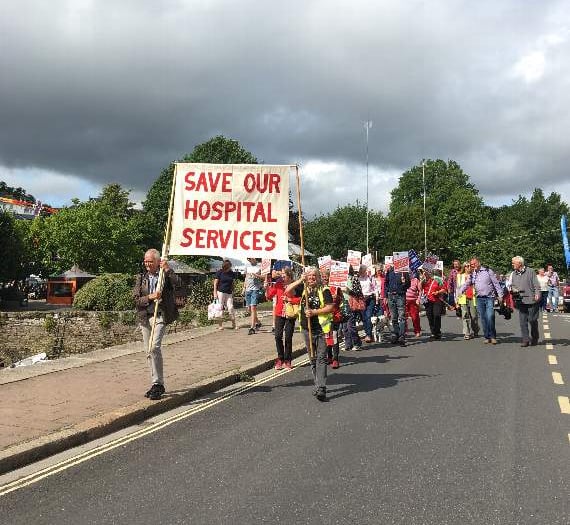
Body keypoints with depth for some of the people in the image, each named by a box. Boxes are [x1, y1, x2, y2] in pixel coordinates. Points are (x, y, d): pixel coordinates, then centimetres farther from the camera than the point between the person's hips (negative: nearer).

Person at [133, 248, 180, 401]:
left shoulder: (165, 275, 2)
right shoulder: (141, 277, 11)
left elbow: (177, 283, -18)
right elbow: (136, 299, 3)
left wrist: (167, 269, -23)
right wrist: (150, 297, -13)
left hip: (160, 315, -5)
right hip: (144, 317, 5)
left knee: (154, 347, -20)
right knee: (150, 351, 10)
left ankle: (158, 384, -12)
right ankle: (157, 384, 21)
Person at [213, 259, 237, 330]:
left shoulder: (232, 273, 8)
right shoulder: (219, 272, -2)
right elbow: (215, 283, -1)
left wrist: (233, 293, 13)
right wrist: (215, 293, -8)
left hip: (229, 293, 3)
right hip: (221, 292, -3)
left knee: (230, 308, -4)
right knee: (220, 308, -1)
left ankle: (234, 325, 2)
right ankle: (220, 325, 6)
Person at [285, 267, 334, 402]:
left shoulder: (324, 290, -5)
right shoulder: (303, 288, 8)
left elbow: (330, 307, -11)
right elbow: (287, 291, -2)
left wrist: (314, 312, -17)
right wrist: (300, 280, -10)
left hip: (321, 329, -5)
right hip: (307, 329, 5)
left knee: (321, 358, -9)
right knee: (313, 359, 14)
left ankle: (321, 388, -15)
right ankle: (318, 385, 25)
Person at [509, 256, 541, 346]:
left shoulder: (530, 271, 1)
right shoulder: (513, 274, 14)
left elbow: (536, 284, -1)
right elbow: (511, 285, 23)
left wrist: (537, 294, -13)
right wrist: (512, 289, 1)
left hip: (531, 300, -4)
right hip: (520, 301, 4)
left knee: (532, 320, 2)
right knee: (522, 321, 1)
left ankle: (534, 339, 18)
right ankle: (525, 339, 6)